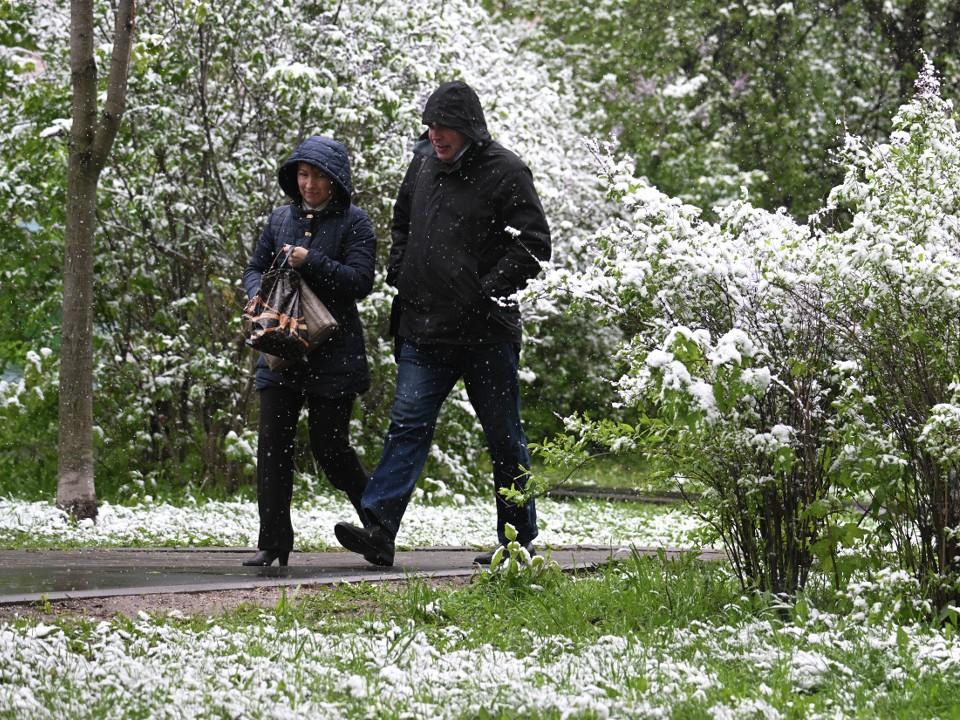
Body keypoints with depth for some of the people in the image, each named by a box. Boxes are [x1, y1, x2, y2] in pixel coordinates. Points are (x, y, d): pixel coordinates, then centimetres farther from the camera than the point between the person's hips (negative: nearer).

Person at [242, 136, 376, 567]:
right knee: (273, 442, -4)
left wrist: (311, 263, -21)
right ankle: (274, 543, -3)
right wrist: (259, 297, -4)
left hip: (333, 353, -4)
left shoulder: (353, 223, -2)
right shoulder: (281, 218, 13)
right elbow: (255, 268, 18)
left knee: (329, 444, -1)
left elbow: (361, 280, -10)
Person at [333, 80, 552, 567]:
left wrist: (487, 289, -15)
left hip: (486, 332, -5)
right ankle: (378, 529, -15)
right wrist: (399, 276, 11)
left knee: (504, 436, 6)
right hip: (424, 328, 5)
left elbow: (534, 245, -10)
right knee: (407, 424, -6)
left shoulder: (505, 172, -8)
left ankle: (519, 540, 17)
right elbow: (402, 224, 26)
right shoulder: (423, 163, 10)